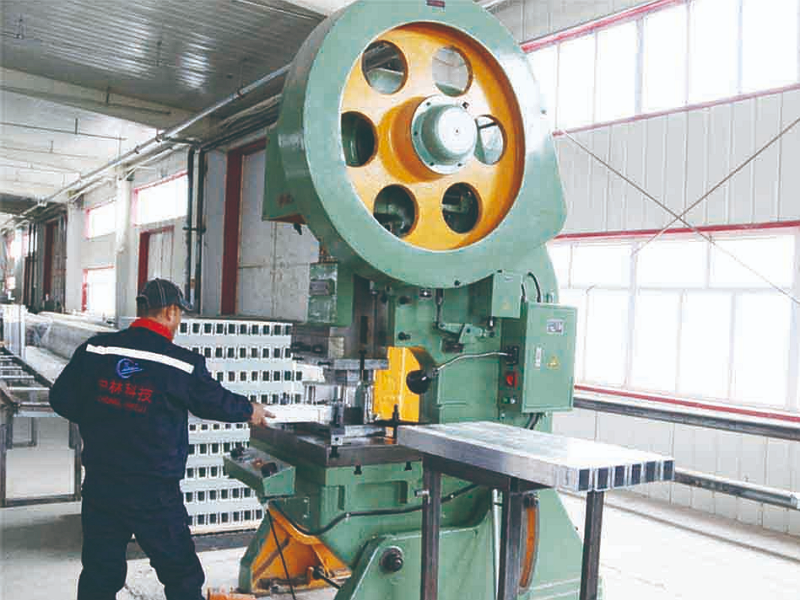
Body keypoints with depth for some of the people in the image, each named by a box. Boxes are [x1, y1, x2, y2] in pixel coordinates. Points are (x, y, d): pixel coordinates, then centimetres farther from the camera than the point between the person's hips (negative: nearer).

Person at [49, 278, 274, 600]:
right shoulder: (184, 364, -13)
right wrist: (250, 410, 22)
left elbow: (61, 399, 3)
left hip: (100, 486, 4)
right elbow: (216, 402, 3)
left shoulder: (95, 349, -4)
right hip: (155, 495, -4)